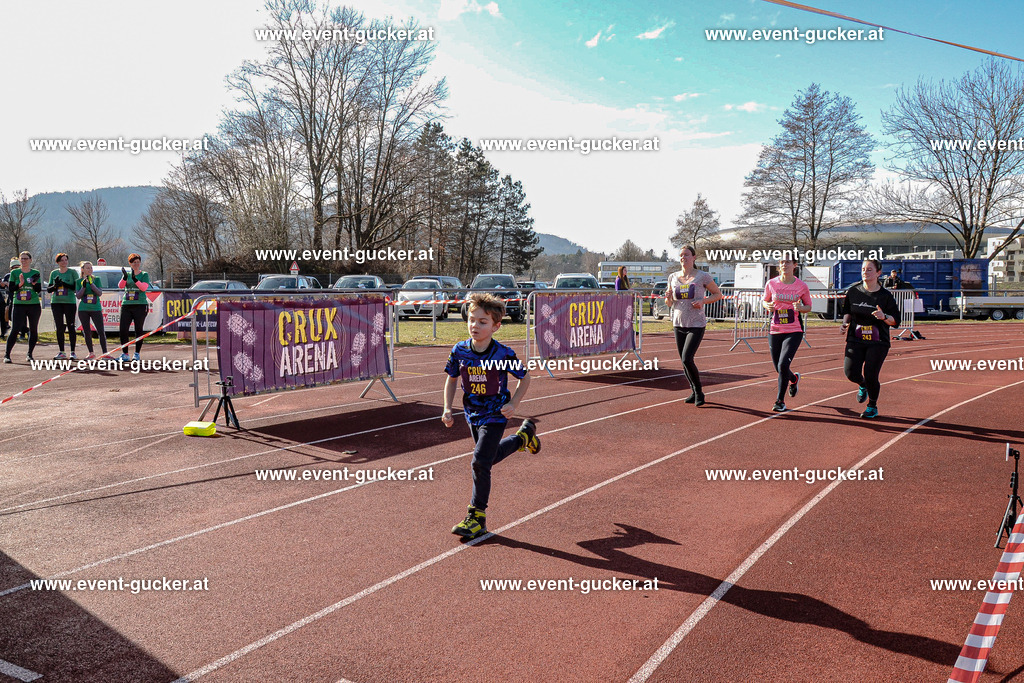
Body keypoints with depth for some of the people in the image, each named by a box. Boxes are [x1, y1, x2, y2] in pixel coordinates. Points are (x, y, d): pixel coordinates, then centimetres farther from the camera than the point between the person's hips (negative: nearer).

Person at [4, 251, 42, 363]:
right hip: (19, 305, -1)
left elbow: (39, 290, 1)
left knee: (33, 330, 3)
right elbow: (10, 288, 1)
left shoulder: (36, 273, 6)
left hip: (34, 305, 1)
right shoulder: (14, 273, 6)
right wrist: (20, 284, -15)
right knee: (14, 330, -7)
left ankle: (29, 355, 14)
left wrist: (34, 283, -18)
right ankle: (7, 354, 0)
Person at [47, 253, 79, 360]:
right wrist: (55, 286, -8)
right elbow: (48, 289, 13)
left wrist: (64, 284, -18)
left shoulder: (72, 272, 2)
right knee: (59, 327, 4)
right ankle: (61, 352, 11)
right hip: (56, 302, 3)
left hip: (69, 302, -3)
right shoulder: (54, 273, 12)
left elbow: (77, 288, -6)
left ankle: (73, 352, 1)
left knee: (71, 327, -4)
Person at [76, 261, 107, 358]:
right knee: (86, 332, 5)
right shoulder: (79, 281, 4)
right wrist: (84, 286, -16)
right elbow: (78, 296, -2)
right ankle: (91, 353, 14)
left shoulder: (96, 280, 4)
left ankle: (105, 353, -6)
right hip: (83, 310, 1)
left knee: (101, 331, -9)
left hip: (96, 309, -1)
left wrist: (91, 283, -17)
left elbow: (100, 293, -7)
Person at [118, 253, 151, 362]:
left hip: (140, 305, -3)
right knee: (123, 329, -5)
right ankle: (124, 354, 3)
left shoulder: (144, 275, 6)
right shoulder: (126, 275, 14)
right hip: (126, 305, 3)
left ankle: (137, 353, 9)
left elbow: (144, 287, -12)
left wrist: (134, 279, -26)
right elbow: (120, 286, -2)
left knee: (138, 329, -1)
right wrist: (124, 277, -21)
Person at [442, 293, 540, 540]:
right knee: (491, 457, 22)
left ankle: (477, 518, -1)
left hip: (495, 415, -5)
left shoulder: (503, 354, -20)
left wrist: (513, 404, -16)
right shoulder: (459, 351, -10)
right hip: (473, 414, 6)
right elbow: (451, 378, 7)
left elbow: (525, 378, -5)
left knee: (480, 462, -15)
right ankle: (524, 434, 50)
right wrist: (447, 409, -1)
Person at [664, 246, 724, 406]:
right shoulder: (673, 277, 8)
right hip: (678, 325, 5)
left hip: (696, 325, -5)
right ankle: (694, 392, 27)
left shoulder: (702, 276, -4)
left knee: (687, 359, -16)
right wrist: (668, 297, -9)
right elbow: (669, 304, 15)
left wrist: (703, 301, -13)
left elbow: (718, 294, 4)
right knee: (684, 362, 9)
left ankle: (699, 391, 4)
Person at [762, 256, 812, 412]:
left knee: (783, 365, -16)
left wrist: (800, 308, -14)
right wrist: (767, 306, -9)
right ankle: (794, 378, 48)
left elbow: (808, 306, 8)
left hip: (794, 331, -3)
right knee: (779, 368, 10)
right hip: (775, 330, 3)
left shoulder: (801, 286, -4)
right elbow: (764, 300, 14)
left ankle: (780, 400, 2)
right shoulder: (771, 284, -1)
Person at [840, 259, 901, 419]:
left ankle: (873, 406, 18)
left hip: (878, 342, -2)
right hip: (855, 340, 2)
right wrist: (845, 323, 0)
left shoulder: (885, 295, -3)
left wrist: (884, 317, -21)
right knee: (850, 372, -14)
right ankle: (862, 386, 26)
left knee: (870, 375, -10)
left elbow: (896, 321, -2)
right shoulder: (853, 291, 4)